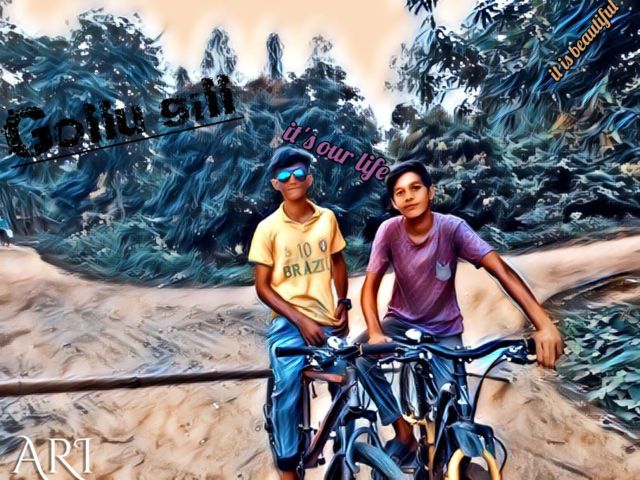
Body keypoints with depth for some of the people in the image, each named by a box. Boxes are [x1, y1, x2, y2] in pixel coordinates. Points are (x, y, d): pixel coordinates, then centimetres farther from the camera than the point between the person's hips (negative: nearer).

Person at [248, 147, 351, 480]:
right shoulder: (268, 228, -5)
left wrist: (343, 303, 5)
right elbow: (263, 286, -5)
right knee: (288, 387, -20)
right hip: (288, 322, -3)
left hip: (328, 320, 3)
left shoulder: (327, 218, 3)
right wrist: (300, 320, -14)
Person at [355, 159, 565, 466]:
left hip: (443, 330, -1)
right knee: (362, 353, -26)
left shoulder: (452, 228, -21)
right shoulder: (389, 231, -17)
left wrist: (544, 325, -42)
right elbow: (370, 285, -15)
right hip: (402, 321, 1)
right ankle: (404, 434, -6)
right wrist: (375, 333, -34)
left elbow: (501, 270, -30)